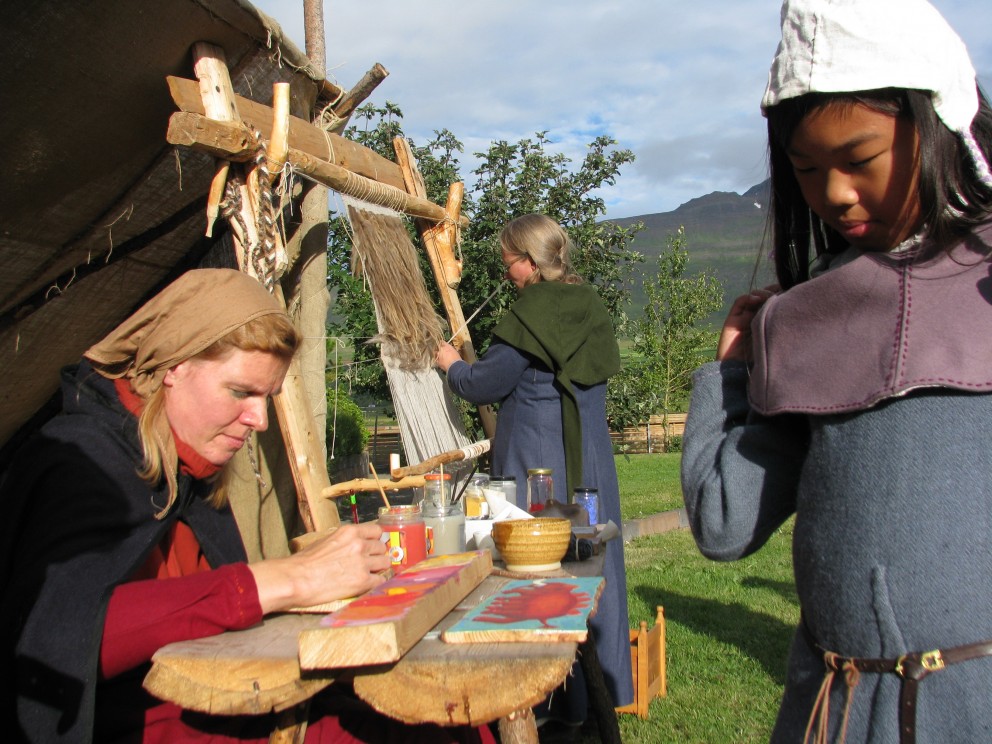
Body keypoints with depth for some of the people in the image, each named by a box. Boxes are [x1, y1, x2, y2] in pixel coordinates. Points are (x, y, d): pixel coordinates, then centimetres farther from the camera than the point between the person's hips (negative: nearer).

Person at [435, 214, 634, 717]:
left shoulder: (532, 314, -14)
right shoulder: (589, 306, 10)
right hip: (590, 461, 8)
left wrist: (452, 364, 13)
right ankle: (605, 684, 24)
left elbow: (484, 384, -9)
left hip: (538, 466, -8)